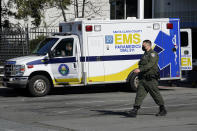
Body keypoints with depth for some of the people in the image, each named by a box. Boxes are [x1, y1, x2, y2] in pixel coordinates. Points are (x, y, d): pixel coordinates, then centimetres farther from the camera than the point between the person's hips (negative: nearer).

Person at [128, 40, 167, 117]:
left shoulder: (153, 54, -9)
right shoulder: (145, 55, 19)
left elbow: (150, 64, -23)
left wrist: (140, 69, -32)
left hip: (151, 79, -8)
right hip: (143, 79, 8)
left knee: (156, 95, 2)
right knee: (139, 94, -4)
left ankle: (163, 110, 16)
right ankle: (135, 110, -11)